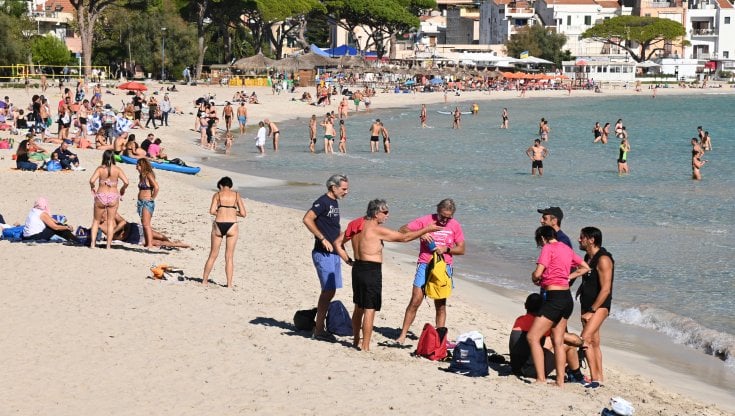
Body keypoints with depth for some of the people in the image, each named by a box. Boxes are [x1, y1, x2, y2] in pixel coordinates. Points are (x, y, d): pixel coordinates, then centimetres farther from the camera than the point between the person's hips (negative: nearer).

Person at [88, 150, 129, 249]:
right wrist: (122, 189, 7)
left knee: (96, 221, 15)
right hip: (113, 197, 0)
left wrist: (92, 187, 3)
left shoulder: (100, 169, -6)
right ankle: (108, 245, 7)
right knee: (110, 222, 10)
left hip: (100, 196, 0)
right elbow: (126, 182, -13)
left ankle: (92, 243, 7)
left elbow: (92, 180, -18)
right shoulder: (117, 169, -4)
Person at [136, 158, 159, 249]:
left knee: (146, 224, -13)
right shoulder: (141, 176, 13)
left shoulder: (149, 175, -12)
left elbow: (156, 187, -22)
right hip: (141, 202, 9)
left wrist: (152, 198, -15)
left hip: (147, 202, -9)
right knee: (144, 224, 9)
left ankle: (150, 244, -14)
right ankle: (147, 243, 13)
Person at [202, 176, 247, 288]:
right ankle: (229, 284, 5)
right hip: (232, 225, 0)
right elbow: (243, 214, 3)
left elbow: (212, 211, -7)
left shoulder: (217, 194, 5)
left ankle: (204, 280, 18)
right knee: (229, 257, 6)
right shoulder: (236, 195, 7)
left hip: (218, 225, 0)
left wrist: (220, 212, 12)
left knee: (213, 255, 13)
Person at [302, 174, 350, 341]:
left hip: (333, 253, 9)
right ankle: (319, 330, -5)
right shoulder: (322, 202, -14)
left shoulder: (334, 202, 15)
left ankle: (320, 327, 19)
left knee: (330, 291, 12)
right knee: (328, 290, -10)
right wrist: (322, 239, -24)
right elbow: (307, 219, -26)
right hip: (323, 254, -9)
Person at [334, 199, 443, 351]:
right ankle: (365, 347, -2)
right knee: (370, 309, -3)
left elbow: (338, 243, 12)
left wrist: (348, 261, 11)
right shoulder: (377, 230, -15)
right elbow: (404, 237, -11)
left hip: (358, 268, 8)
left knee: (359, 307, 20)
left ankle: (356, 341, 31)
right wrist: (426, 230, -4)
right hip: (371, 271, -8)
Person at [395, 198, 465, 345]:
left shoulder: (455, 226, 3)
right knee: (415, 301, -7)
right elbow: (403, 230, -4)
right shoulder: (426, 220, -3)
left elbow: (461, 249, 5)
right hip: (425, 265, -2)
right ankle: (402, 335, -2)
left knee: (441, 305, 6)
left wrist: (446, 249, -13)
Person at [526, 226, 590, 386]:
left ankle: (541, 379, -12)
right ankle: (560, 381, 14)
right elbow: (585, 268, 24)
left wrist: (534, 279, 6)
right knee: (558, 342, 14)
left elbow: (537, 273, -16)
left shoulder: (548, 248, -9)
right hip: (567, 297, 9)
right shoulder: (566, 248, 15)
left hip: (554, 298, -9)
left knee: (533, 337, -6)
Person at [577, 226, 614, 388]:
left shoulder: (603, 259, -17)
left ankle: (595, 378, -21)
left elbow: (605, 289, -21)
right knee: (594, 343, 11)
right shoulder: (587, 257, 12)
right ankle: (599, 378, 18)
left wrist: (592, 311, -21)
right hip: (587, 305, 9)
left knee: (586, 338, -21)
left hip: (599, 306, -9)